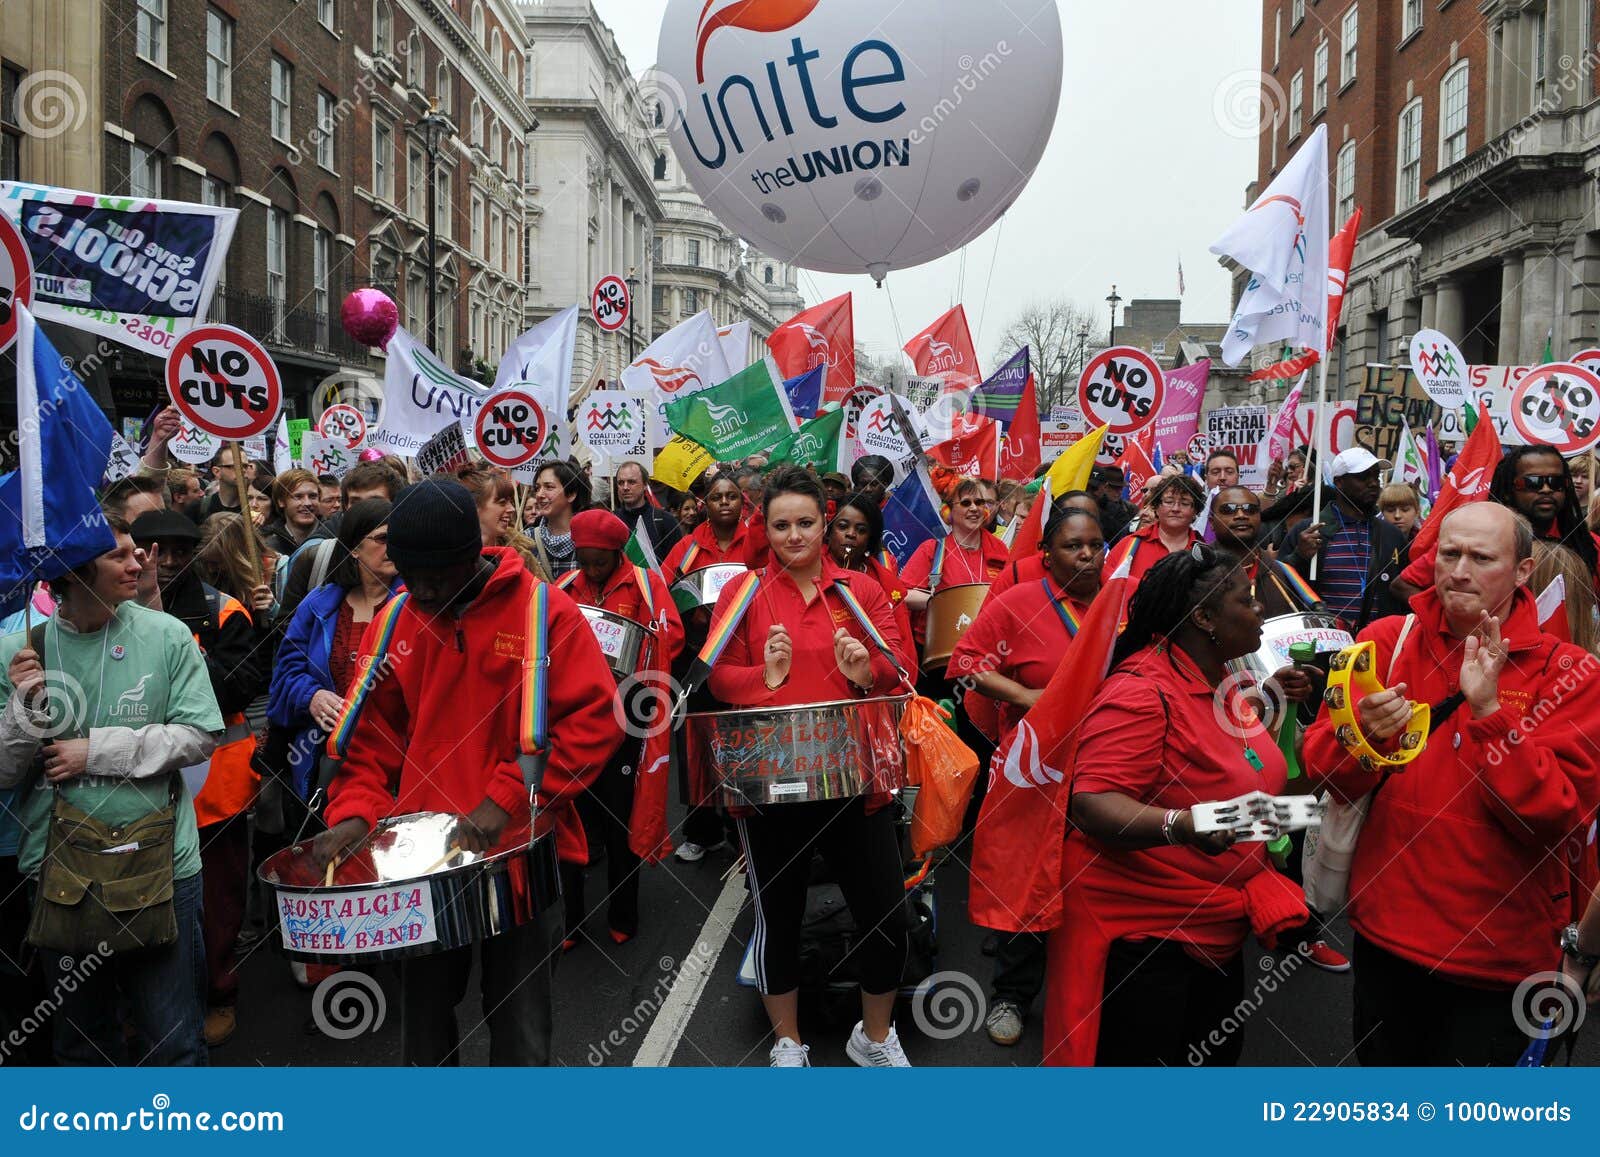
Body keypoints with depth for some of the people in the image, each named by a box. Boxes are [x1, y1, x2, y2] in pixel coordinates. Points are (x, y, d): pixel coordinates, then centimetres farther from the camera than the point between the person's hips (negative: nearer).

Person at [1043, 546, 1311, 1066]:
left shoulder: (1226, 681, 5)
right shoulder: (1141, 692, -23)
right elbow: (1093, 803, -31)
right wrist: (1180, 825, -46)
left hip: (1217, 927, 9)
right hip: (1141, 928, -9)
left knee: (1219, 1055, 21)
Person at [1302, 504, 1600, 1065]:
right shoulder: (1387, 641, -2)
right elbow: (1320, 772, -6)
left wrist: (1489, 712, -27)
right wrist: (1360, 736, -28)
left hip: (1501, 951, -2)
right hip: (1388, 930, 2)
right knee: (1381, 1060, 19)